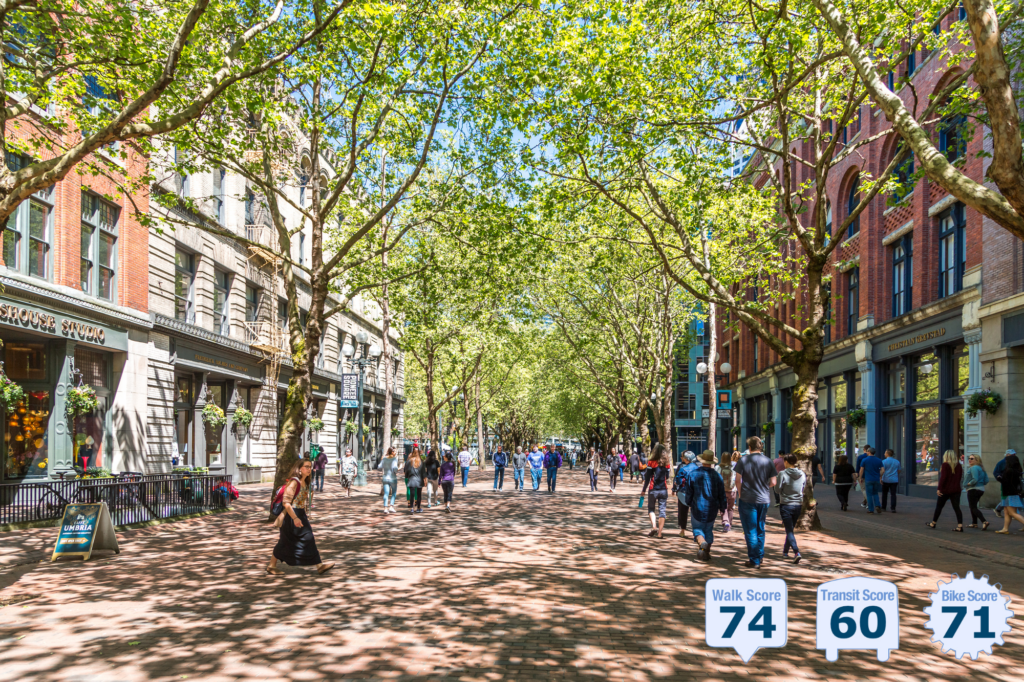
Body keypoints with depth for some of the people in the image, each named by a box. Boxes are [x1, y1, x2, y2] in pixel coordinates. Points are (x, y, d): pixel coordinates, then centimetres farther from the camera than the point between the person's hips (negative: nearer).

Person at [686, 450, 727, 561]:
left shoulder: (693, 474, -6)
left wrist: (689, 504, 17)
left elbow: (688, 493, 1)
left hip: (697, 507, -1)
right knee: (709, 530, 15)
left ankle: (701, 542, -21)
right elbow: (722, 495, 0)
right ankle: (706, 553, 15)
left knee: (697, 529, 10)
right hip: (712, 509, 1)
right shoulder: (717, 476, -5)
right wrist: (722, 508, 12)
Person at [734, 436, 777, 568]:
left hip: (747, 499, -3)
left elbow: (738, 480, -10)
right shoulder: (768, 461, 0)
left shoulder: (743, 460, -8)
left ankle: (754, 560, 3)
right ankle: (760, 556, 27)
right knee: (760, 529, 19)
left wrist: (741, 493, 5)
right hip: (764, 499, 4)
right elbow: (773, 482, -1)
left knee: (750, 531, 2)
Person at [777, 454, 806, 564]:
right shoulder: (802, 475, 0)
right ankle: (785, 551, 28)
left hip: (786, 505, -4)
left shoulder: (783, 474, -13)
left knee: (789, 530, -4)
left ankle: (796, 552, -21)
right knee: (791, 529, 18)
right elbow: (803, 490, 7)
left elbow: (778, 490, -7)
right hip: (798, 505, 5)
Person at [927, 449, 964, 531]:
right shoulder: (958, 466, 6)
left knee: (939, 506, 10)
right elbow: (960, 477, 13)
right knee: (956, 508, 1)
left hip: (946, 490, -4)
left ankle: (933, 523, 21)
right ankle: (960, 526, -10)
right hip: (956, 489, 4)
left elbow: (943, 477, -17)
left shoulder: (945, 465, -12)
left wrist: (939, 488, -15)